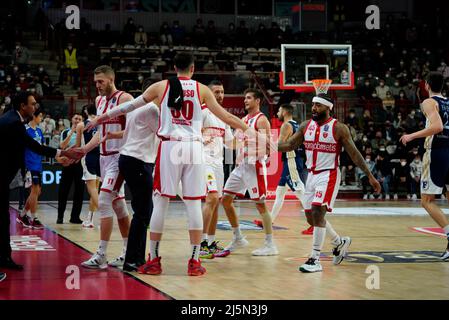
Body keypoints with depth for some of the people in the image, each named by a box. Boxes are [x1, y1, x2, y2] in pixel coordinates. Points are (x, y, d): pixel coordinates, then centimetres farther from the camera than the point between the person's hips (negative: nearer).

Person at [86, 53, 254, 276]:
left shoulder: (161, 86, 7)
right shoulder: (201, 89, 7)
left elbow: (130, 106, 14)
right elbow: (224, 116, 8)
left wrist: (102, 118, 25)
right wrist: (247, 129, 21)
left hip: (169, 147, 0)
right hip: (194, 147, 0)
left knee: (160, 202, 4)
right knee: (194, 204, 3)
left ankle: (153, 260, 5)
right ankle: (194, 261, 3)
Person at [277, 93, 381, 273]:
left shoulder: (338, 128, -11)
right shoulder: (306, 126, 5)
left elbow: (354, 154, -8)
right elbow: (290, 145, 8)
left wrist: (370, 176, -10)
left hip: (329, 175, -7)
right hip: (312, 175, 7)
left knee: (317, 213, -20)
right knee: (311, 217, 11)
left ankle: (315, 260, -15)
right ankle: (340, 243, 35)